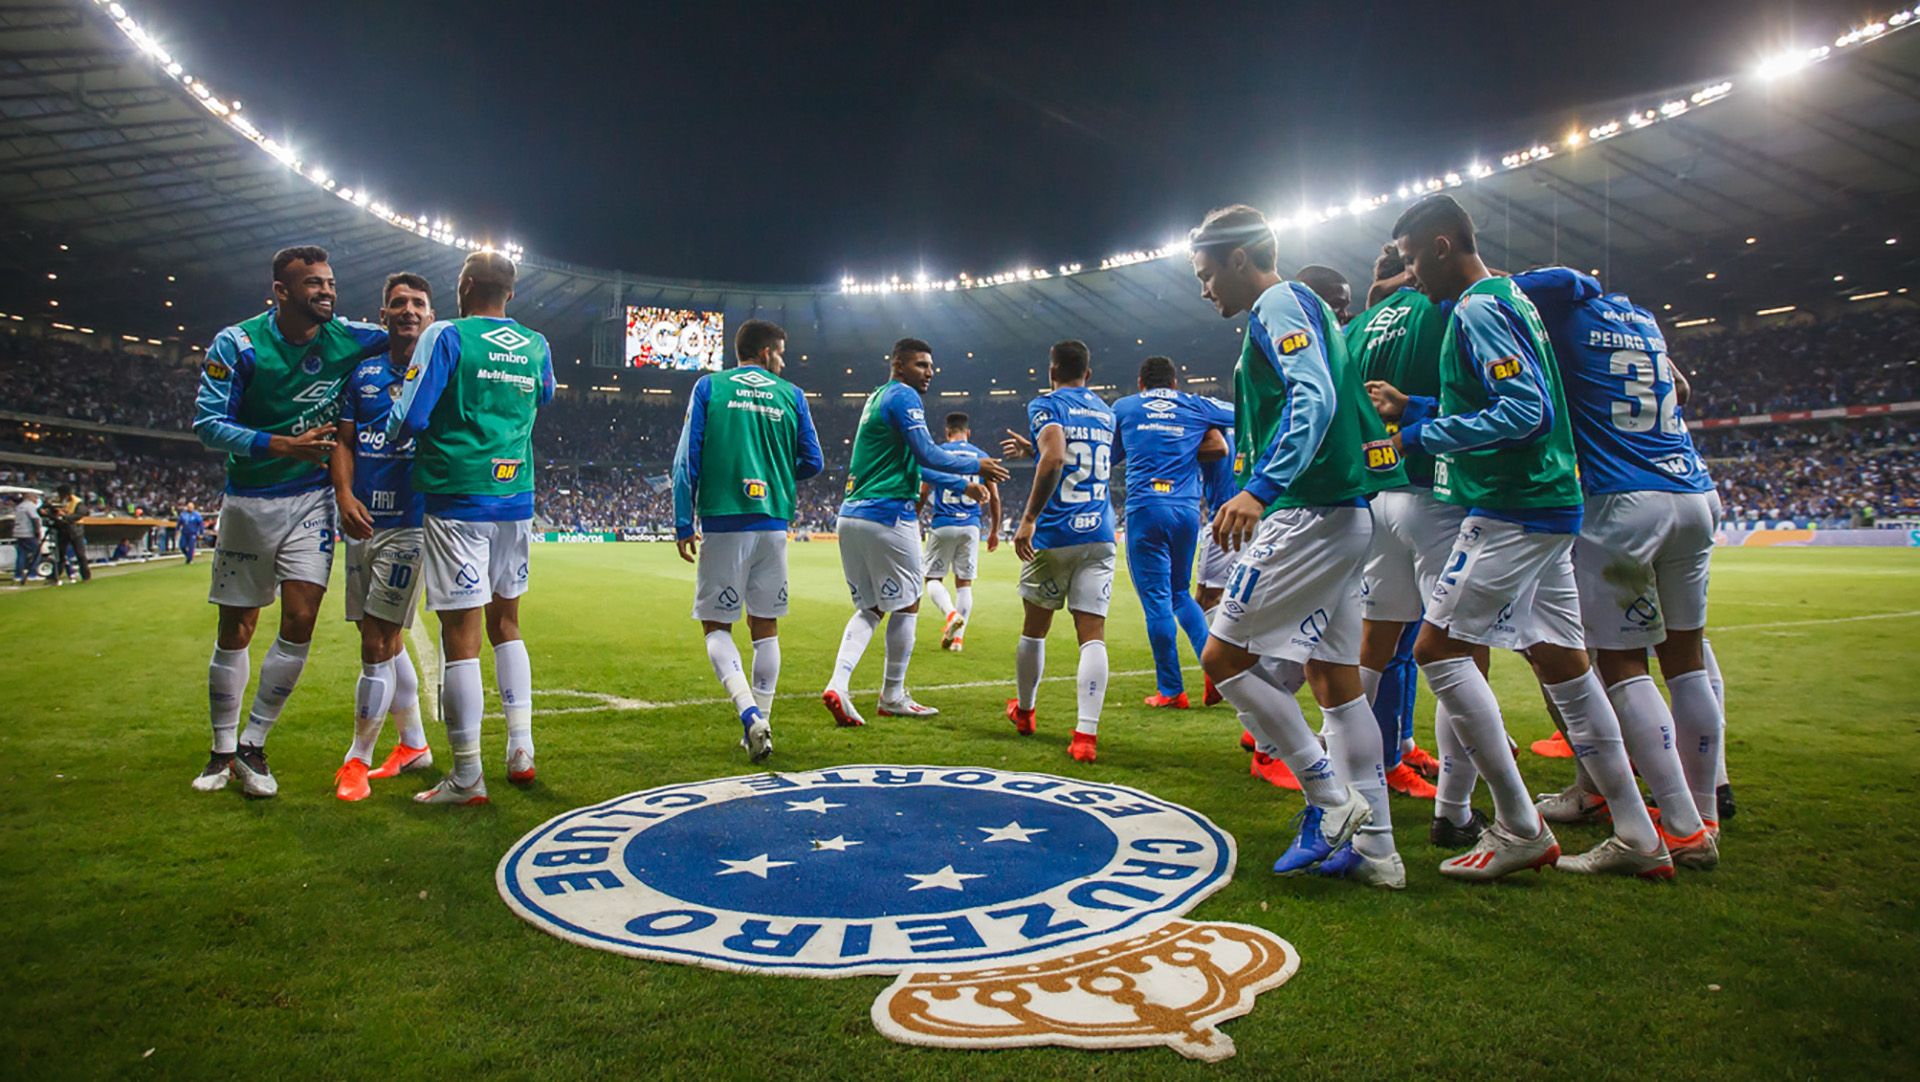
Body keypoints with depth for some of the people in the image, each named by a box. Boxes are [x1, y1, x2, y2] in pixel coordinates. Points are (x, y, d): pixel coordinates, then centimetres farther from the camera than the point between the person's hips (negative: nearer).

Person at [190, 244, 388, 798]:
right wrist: (283, 445, -27)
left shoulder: (349, 339, -5)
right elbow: (208, 423, -14)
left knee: (300, 620, -8)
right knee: (236, 629, 7)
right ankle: (222, 749, 23)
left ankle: (253, 746, 8)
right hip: (248, 501, -1)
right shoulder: (237, 345, -11)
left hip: (311, 501, 1)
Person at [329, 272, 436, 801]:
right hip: (362, 521, 6)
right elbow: (344, 441, 11)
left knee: (378, 644, -7)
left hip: (410, 521, -5)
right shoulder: (362, 375, 13)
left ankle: (358, 759, 7)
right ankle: (414, 744, 28)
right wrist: (344, 493, -6)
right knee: (386, 642, 13)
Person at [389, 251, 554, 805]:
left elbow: (411, 417, -12)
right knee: (506, 622, 17)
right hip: (517, 497, 5)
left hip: (458, 501, -5)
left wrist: (395, 433, 9)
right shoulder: (536, 346, 9)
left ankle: (467, 777, 2)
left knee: (461, 634, -3)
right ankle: (521, 750, 18)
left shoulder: (446, 336, -7)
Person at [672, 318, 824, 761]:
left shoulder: (709, 387, 4)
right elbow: (813, 462, 10)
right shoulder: (790, 395, 8)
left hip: (723, 524, -2)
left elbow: (687, 460, -1)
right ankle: (761, 723, 13)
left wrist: (683, 525, 3)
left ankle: (749, 714, -15)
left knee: (716, 625, 5)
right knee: (765, 626, 11)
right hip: (774, 525, 2)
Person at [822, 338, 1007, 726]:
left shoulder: (876, 399, 23)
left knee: (869, 607, 14)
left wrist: (963, 484, 30)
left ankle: (838, 684, -3)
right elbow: (928, 455, -15)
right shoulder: (903, 397, -7)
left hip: (851, 516, 9)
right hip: (887, 516, -9)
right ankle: (893, 696, 16)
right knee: (906, 604, 6)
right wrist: (976, 466, -1)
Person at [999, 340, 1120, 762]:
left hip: (1053, 535, -4)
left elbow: (1054, 460, -21)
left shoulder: (1045, 406, -2)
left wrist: (1028, 518, -19)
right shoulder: (1106, 413, 17)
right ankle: (1086, 734, -15)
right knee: (1092, 635, -4)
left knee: (1034, 628, 15)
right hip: (1099, 536, 4)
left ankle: (1023, 711, 33)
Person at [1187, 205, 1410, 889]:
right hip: (1344, 517, 10)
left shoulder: (1277, 305, -6)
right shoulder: (1304, 308, 24)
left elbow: (1314, 400, -22)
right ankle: (1373, 847, 15)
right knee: (1334, 677, 11)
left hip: (1309, 516, -10)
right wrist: (1265, 496, 25)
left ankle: (1329, 801, 1)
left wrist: (1258, 489, -32)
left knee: (1224, 657, -5)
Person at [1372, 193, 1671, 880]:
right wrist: (1412, 409, 17)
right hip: (1550, 507, 10)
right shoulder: (1511, 300, 19)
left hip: (1512, 511, -10)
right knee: (1561, 661, 12)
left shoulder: (1478, 310, -12)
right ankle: (1637, 839, 18)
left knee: (1438, 648, -6)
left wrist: (1420, 436, -16)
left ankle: (1519, 830, -2)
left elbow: (1523, 411, -22)